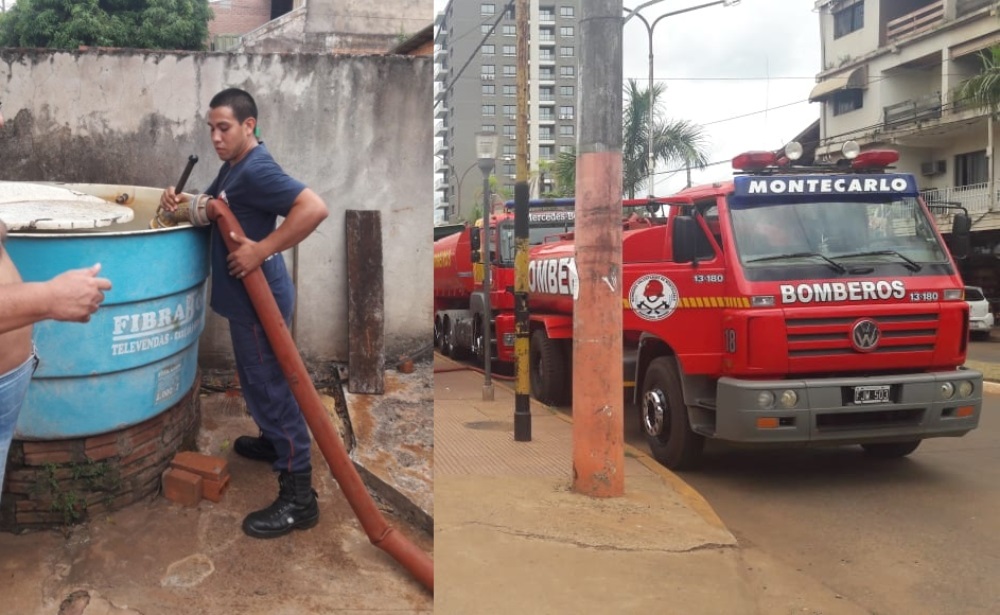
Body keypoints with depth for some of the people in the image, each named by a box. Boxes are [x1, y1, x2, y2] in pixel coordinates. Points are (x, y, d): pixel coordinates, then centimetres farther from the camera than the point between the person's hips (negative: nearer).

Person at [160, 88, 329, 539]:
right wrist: (185, 203, 2)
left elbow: (315, 208, -33)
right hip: (246, 296, 10)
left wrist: (262, 250, -30)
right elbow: (214, 208, 23)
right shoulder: (235, 165, 11)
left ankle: (298, 496, -2)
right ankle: (273, 442, 46)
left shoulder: (257, 170, -21)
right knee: (258, 380, 25)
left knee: (270, 386, -7)